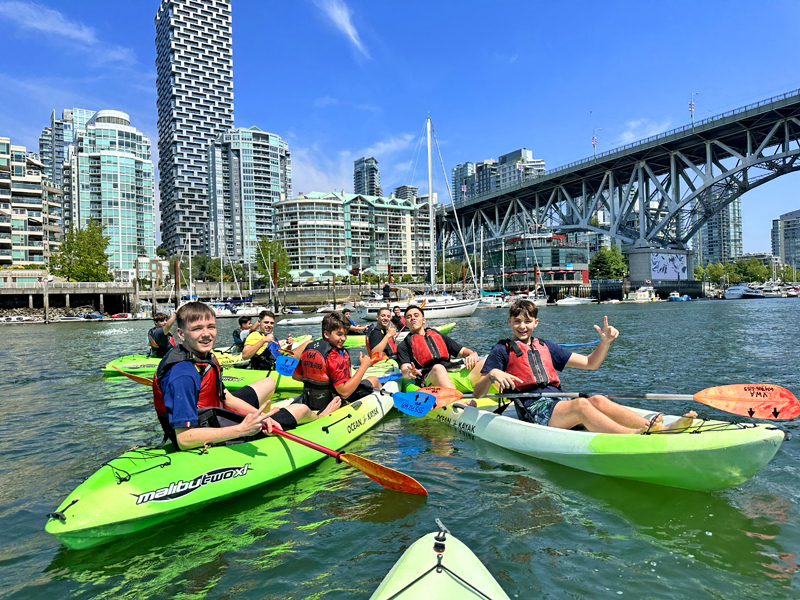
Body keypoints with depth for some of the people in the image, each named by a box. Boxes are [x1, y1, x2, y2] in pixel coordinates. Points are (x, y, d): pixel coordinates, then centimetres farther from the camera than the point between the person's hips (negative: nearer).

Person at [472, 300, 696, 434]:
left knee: (597, 400, -25)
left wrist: (605, 342, 4)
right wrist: (492, 374, -21)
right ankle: (635, 436, -53)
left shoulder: (547, 348, 23)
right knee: (580, 404, -32)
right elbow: (477, 393, 0)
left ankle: (661, 429, -40)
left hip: (558, 405, 5)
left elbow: (590, 363, 23)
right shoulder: (502, 350, 8)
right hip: (532, 410, -5)